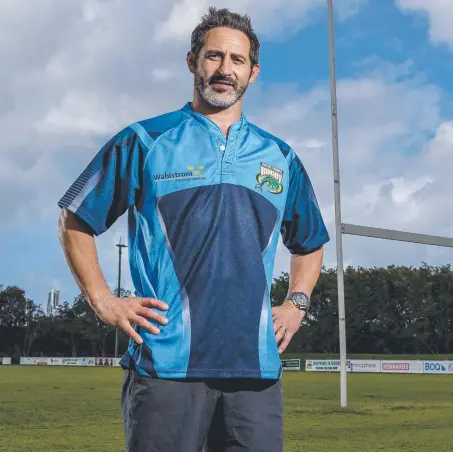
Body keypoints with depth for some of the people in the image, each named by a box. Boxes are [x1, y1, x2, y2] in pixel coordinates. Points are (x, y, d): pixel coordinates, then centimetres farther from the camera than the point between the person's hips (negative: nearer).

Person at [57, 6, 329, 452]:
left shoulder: (280, 157, 16)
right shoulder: (143, 142, 5)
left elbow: (309, 243, 29)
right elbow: (74, 220, 9)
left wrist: (296, 303, 14)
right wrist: (104, 302, 1)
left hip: (257, 365, 3)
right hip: (166, 365, -3)